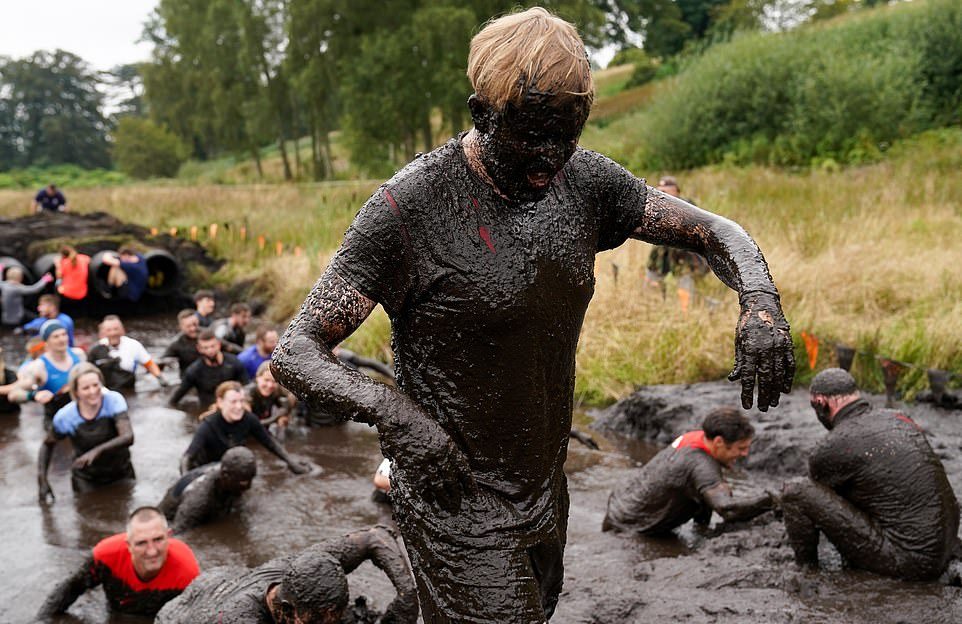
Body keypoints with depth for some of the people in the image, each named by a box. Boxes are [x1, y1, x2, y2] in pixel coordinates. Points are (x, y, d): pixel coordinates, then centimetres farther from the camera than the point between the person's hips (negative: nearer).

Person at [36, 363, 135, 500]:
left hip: (121, 475, 0)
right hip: (86, 481, 0)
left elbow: (128, 437, -31)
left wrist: (98, 451, -47)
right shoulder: (65, 416, -16)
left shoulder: (114, 400, -19)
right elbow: (47, 445, 3)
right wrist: (42, 480, -9)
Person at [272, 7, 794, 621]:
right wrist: (391, 410, -41)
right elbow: (295, 353, -22)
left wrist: (759, 300, -17)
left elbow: (714, 231, 5)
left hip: (545, 495, 7)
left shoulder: (583, 180, -4)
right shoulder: (409, 207, -22)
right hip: (458, 503, -6)